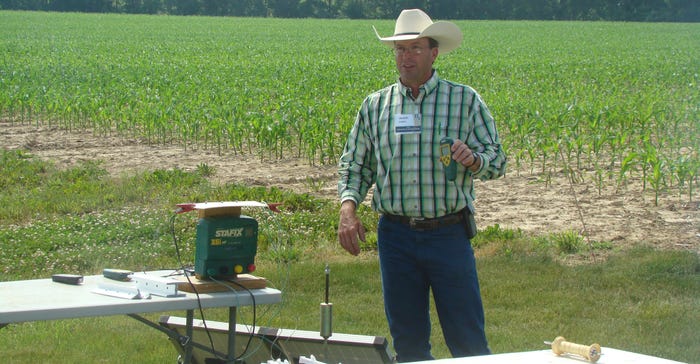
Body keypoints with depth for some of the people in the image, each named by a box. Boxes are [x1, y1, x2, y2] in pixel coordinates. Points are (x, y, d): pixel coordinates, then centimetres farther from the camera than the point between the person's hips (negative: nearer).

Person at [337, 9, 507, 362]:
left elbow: (497, 160, 4)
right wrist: (348, 206, -5)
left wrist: (472, 159, -19)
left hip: (449, 235, -2)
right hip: (396, 236, 2)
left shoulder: (465, 100, 3)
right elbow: (354, 164, 13)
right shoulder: (374, 106, 9)